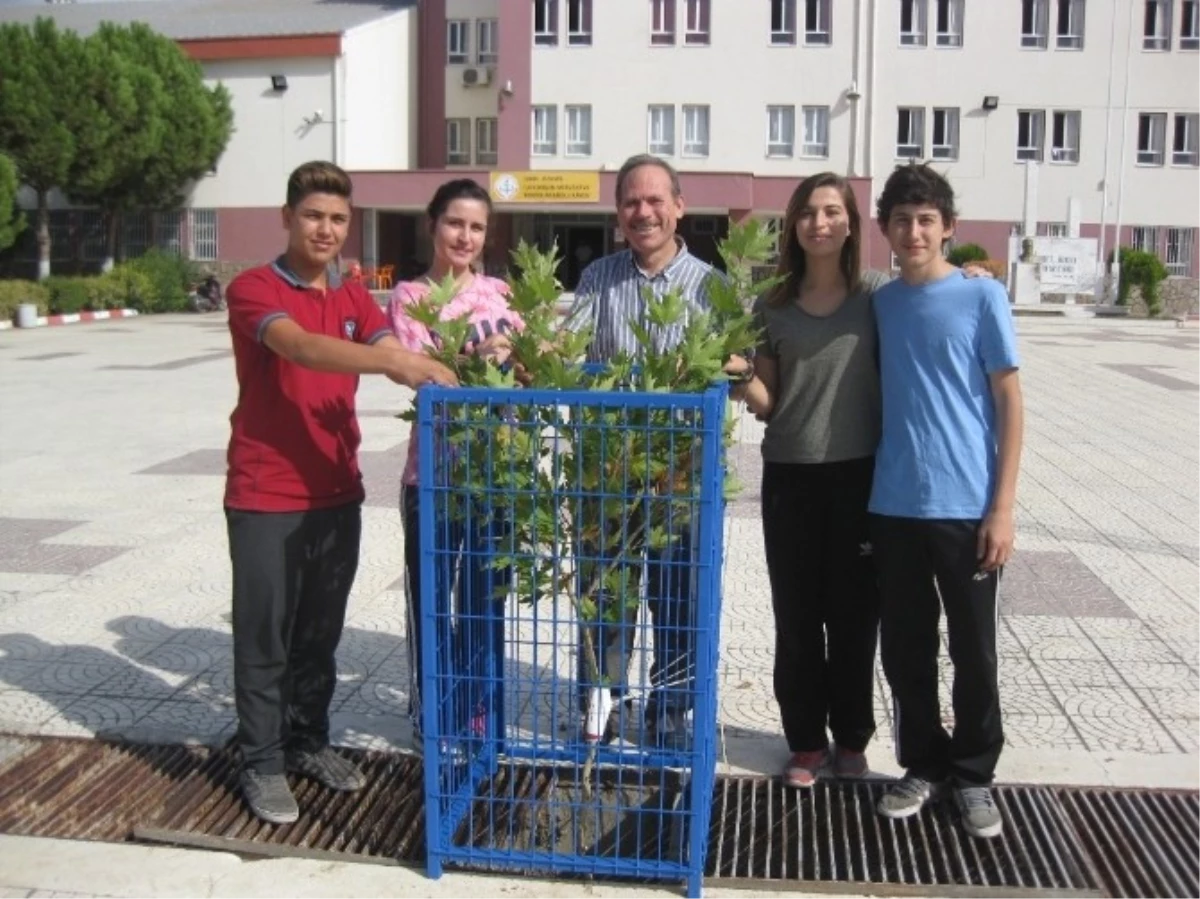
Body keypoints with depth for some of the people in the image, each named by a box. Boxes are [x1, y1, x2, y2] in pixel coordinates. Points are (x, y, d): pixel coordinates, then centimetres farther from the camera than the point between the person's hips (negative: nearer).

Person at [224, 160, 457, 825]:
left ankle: (309, 740, 32)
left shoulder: (353, 297, 10)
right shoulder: (254, 289, -9)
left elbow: (393, 352, -7)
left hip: (337, 492, 5)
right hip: (265, 496, -5)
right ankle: (262, 763, 19)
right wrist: (392, 360, -43)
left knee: (321, 632, 15)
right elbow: (300, 346, -29)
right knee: (265, 635, 5)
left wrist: (432, 374, -29)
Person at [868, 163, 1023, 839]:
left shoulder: (982, 296, -3)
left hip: (967, 507, -3)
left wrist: (1003, 508, -9)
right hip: (893, 507, 3)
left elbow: (1010, 403, -3)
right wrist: (868, 493, 8)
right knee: (905, 649, 10)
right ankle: (924, 764, 28)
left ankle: (975, 773, 25)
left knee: (974, 652, 7)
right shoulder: (880, 304, 8)